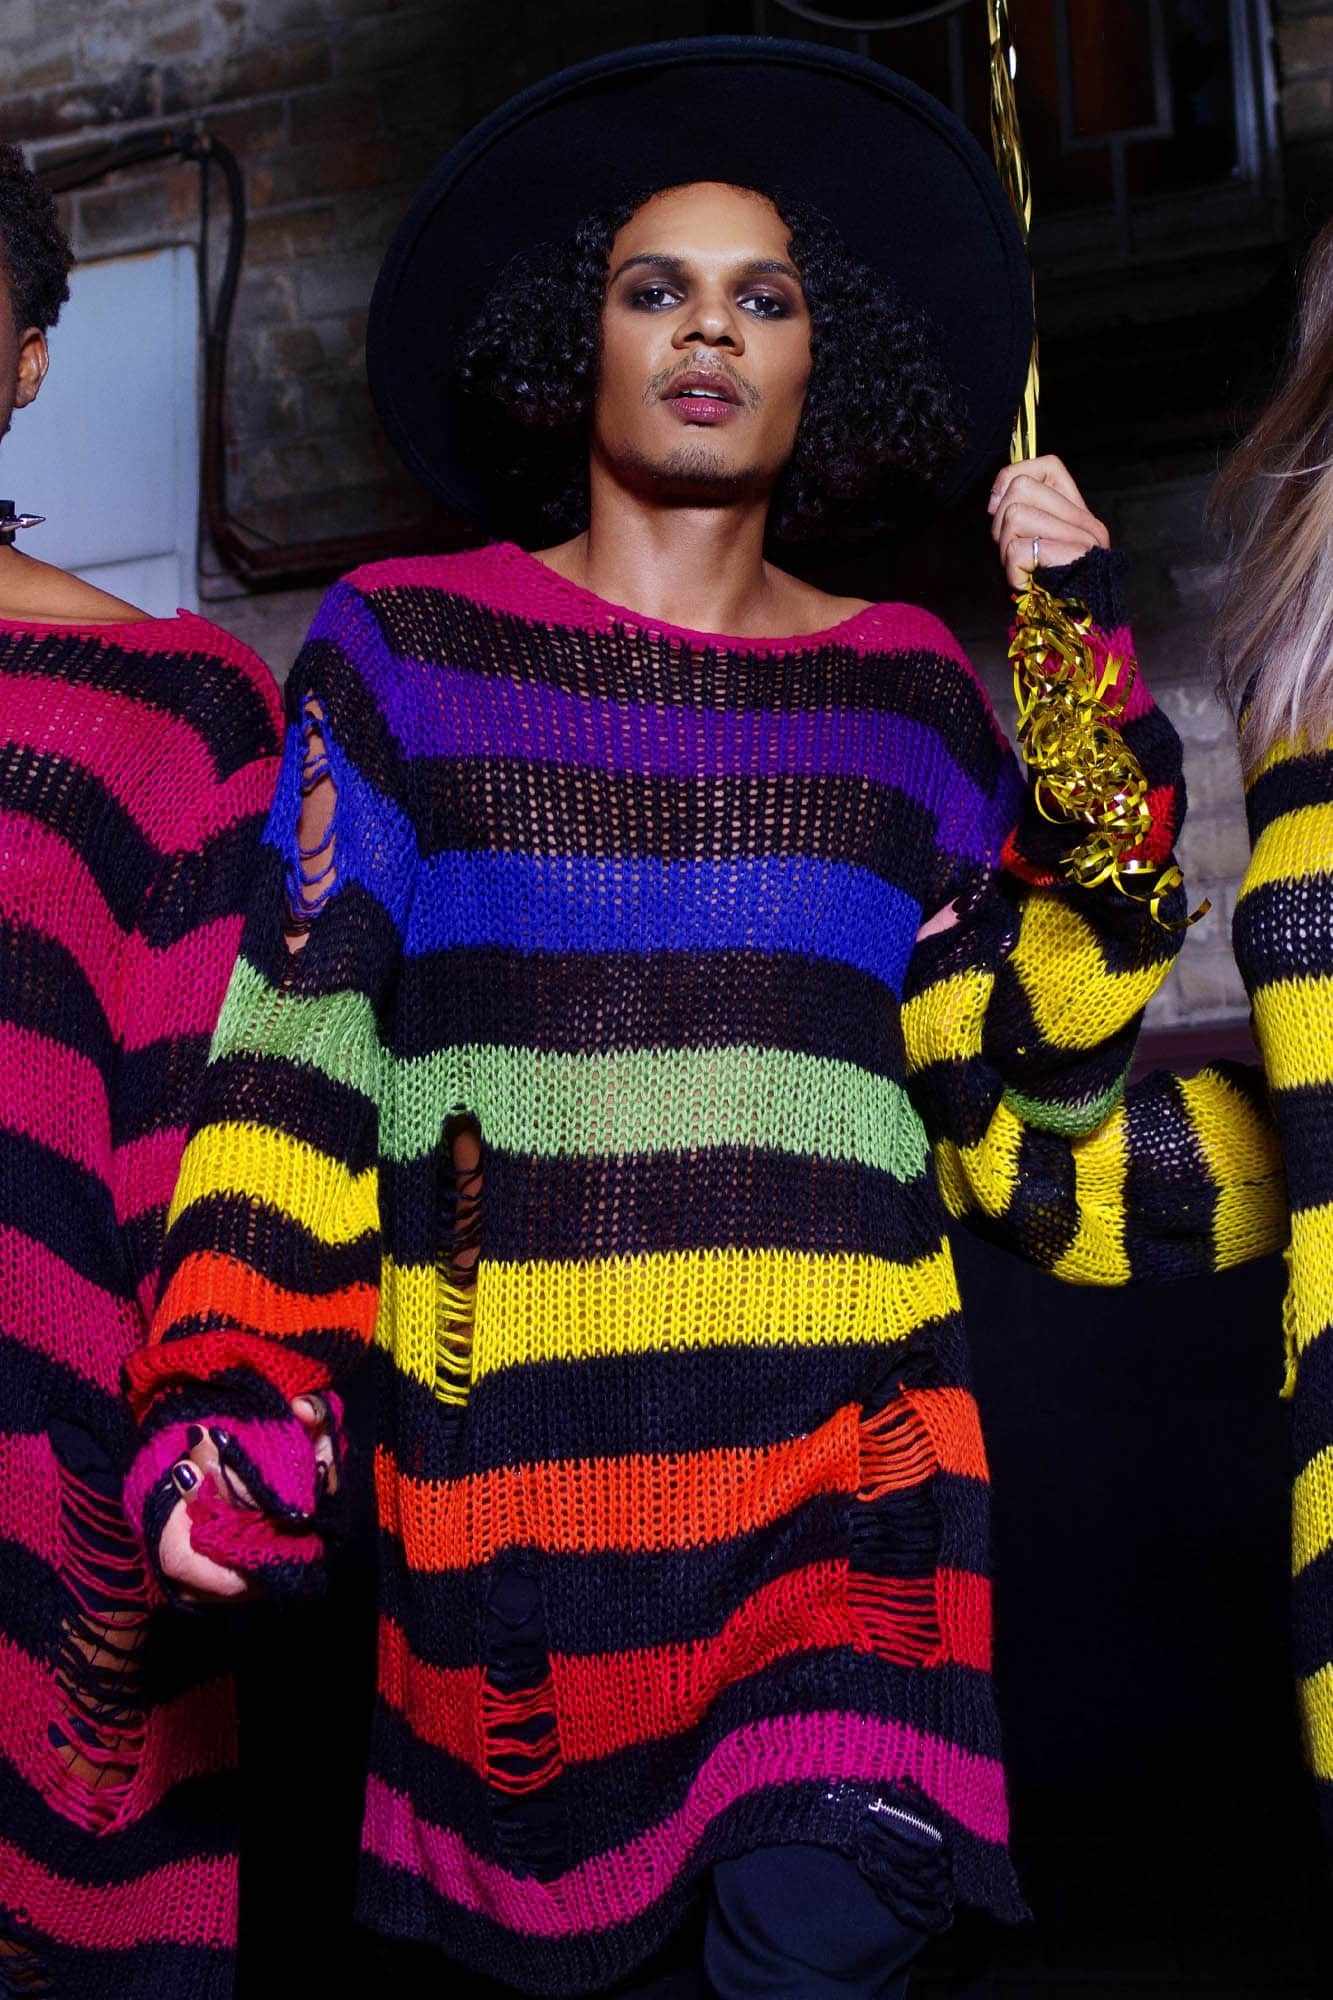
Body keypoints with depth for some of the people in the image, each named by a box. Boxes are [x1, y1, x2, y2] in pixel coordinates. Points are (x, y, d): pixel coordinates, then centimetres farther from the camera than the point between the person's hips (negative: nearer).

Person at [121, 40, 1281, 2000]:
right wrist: (231, 1406, -7)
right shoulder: (409, 649, 5)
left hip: (837, 1438, 1)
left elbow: (1025, 1061, 7)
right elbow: (299, 1058, 2)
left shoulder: (908, 693, 11)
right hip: (508, 1453, 0)